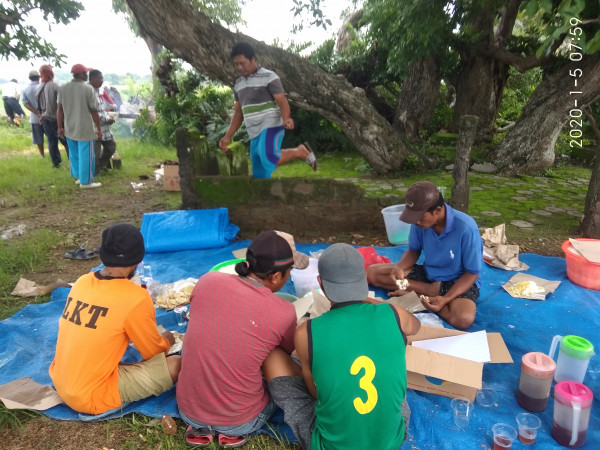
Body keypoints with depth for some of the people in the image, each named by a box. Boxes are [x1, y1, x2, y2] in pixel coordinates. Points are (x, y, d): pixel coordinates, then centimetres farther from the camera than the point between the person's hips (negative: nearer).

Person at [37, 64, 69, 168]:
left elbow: (39, 105, 12)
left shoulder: (39, 88, 4)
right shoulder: (55, 86, -19)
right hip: (56, 118, -6)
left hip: (46, 119, 7)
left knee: (51, 141, 14)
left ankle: (56, 162, 21)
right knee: (66, 141, 2)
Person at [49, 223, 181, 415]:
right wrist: (167, 340, 15)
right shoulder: (136, 298, -22)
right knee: (175, 365, -11)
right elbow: (154, 352, -7)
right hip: (92, 398, -8)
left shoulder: (82, 282, -1)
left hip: (60, 383, 8)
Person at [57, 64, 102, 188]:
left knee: (74, 154, 19)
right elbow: (93, 111, -12)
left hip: (69, 129, 6)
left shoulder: (62, 88, 3)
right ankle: (85, 181, 9)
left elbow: (60, 110, 4)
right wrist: (99, 128, -5)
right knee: (85, 155, 3)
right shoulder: (88, 88, -13)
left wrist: (60, 127, 11)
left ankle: (78, 177, 29)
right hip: (84, 129, -6)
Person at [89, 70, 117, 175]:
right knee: (95, 153, 1)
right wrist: (107, 119, -17)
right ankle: (94, 174, 17)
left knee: (111, 146, 22)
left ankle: (101, 165, 40)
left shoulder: (98, 90, 11)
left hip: (104, 127, 10)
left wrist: (108, 118, 5)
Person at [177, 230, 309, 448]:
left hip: (187, 411, 3)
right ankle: (234, 430, 8)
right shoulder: (284, 313, -19)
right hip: (240, 422, -3)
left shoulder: (208, 281, -10)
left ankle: (200, 427, 14)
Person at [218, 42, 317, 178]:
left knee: (268, 160, -27)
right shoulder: (238, 84, 15)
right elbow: (238, 113, 19)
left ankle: (300, 152, -6)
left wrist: (286, 118, -35)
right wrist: (227, 136, 10)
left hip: (271, 127, -7)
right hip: (254, 134, 7)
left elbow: (282, 102, -12)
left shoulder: (268, 77, -5)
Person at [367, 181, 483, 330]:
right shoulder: (420, 221, -15)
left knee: (464, 319, -37)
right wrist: (399, 268, -19)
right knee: (372, 272, -9)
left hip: (459, 280, -5)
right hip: (428, 273, 5)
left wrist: (445, 299, -30)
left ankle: (419, 293, -12)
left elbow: (472, 273, -18)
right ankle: (431, 290, -13)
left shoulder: (466, 228, -29)